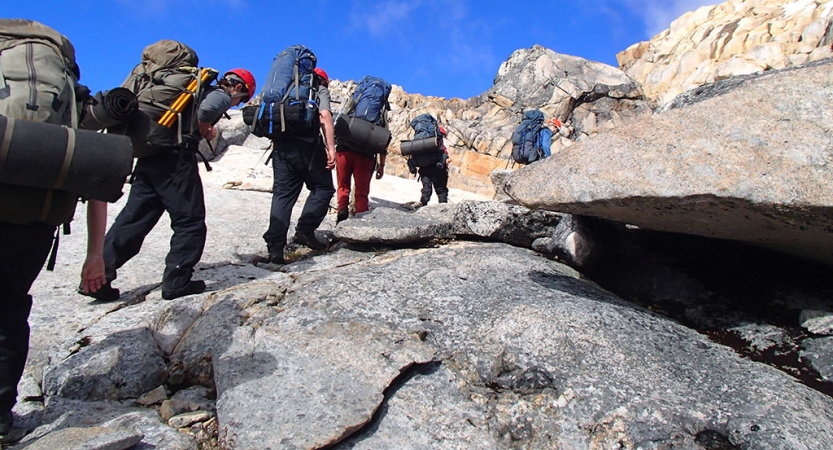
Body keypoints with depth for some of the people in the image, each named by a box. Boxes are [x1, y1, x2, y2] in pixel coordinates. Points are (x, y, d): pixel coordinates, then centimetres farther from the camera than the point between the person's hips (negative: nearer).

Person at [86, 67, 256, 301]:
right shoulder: (222, 95, 1)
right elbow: (206, 109, -23)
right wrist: (205, 131, -6)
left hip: (148, 154, 8)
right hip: (176, 158, -8)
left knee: (135, 216, 9)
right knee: (190, 221, 1)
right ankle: (177, 282, 3)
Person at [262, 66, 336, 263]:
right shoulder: (320, 90, 13)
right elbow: (324, 116, -6)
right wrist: (331, 147, -14)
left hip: (281, 144, 6)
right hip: (306, 143, -5)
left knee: (282, 193, 5)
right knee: (323, 187, 9)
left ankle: (275, 246, -3)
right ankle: (305, 230, -4)